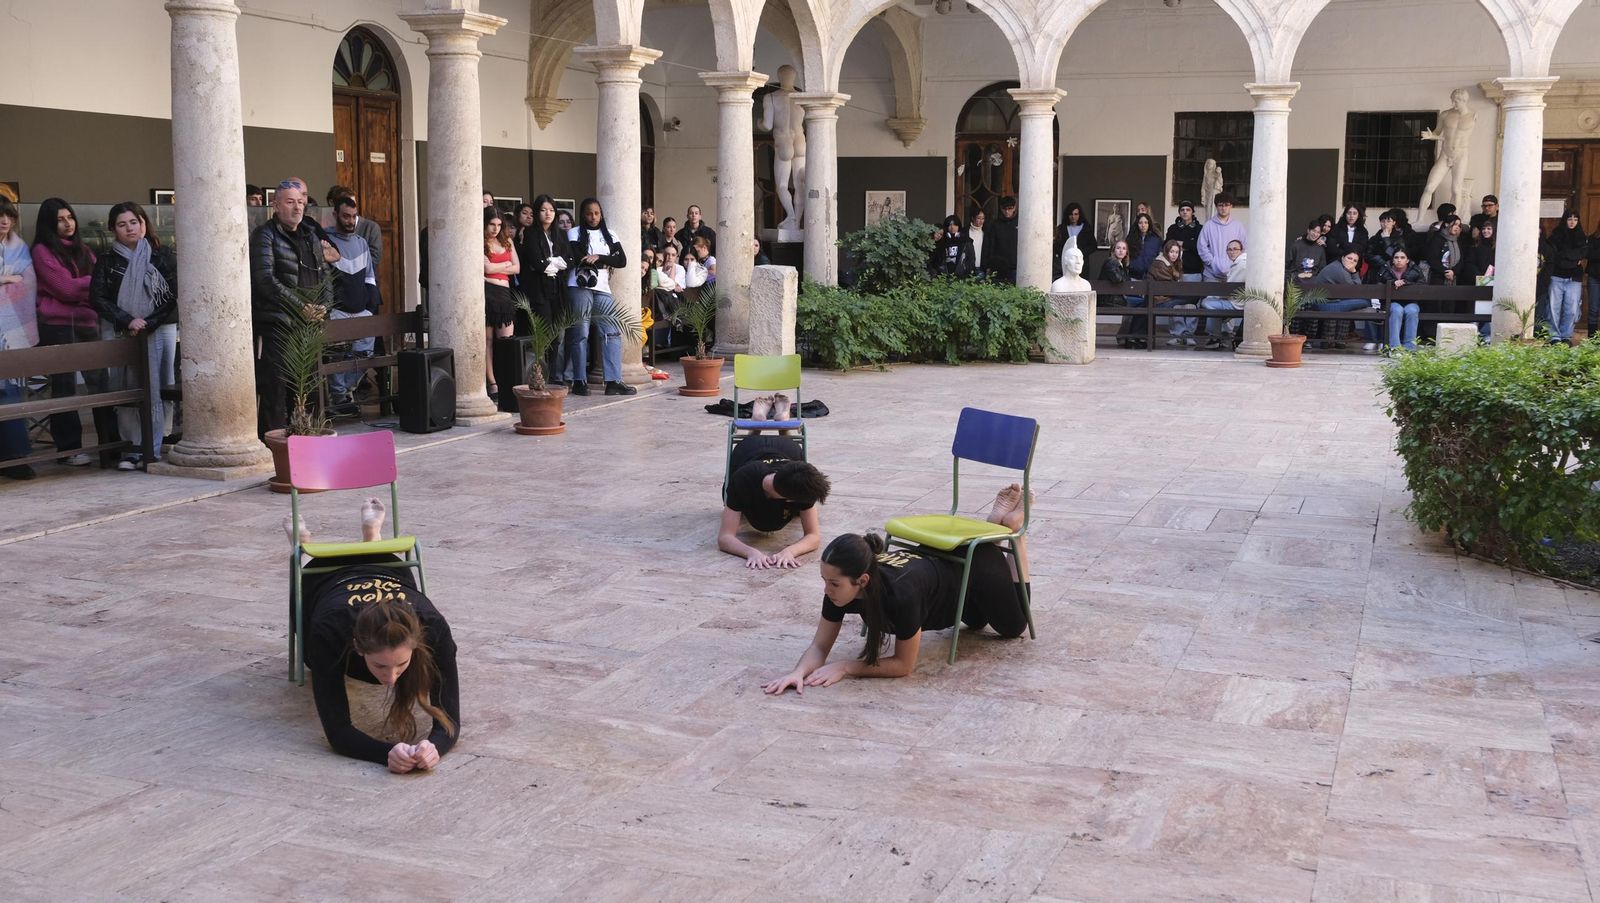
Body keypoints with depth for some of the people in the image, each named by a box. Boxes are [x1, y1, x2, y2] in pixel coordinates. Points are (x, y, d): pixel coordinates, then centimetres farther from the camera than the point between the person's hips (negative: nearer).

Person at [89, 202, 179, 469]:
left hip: (160, 331, -1)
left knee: (156, 391, -3)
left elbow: (175, 297, -1)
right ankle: (134, 449, 2)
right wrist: (128, 321, -12)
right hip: (123, 335, 1)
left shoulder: (162, 257, 5)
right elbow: (98, 298, 1)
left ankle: (153, 449, 1)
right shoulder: (107, 262, 9)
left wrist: (147, 324, -9)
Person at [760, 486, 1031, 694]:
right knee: (976, 622, 38)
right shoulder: (840, 585, -32)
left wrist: (844, 667, -40)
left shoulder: (900, 593, -47)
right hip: (935, 561, 5)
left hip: (971, 569, -5)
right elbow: (820, 645, -22)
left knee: (1013, 627, 29)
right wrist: (799, 672, -43)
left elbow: (904, 665, -34)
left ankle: (1008, 524, 28)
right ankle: (993, 522, 38)